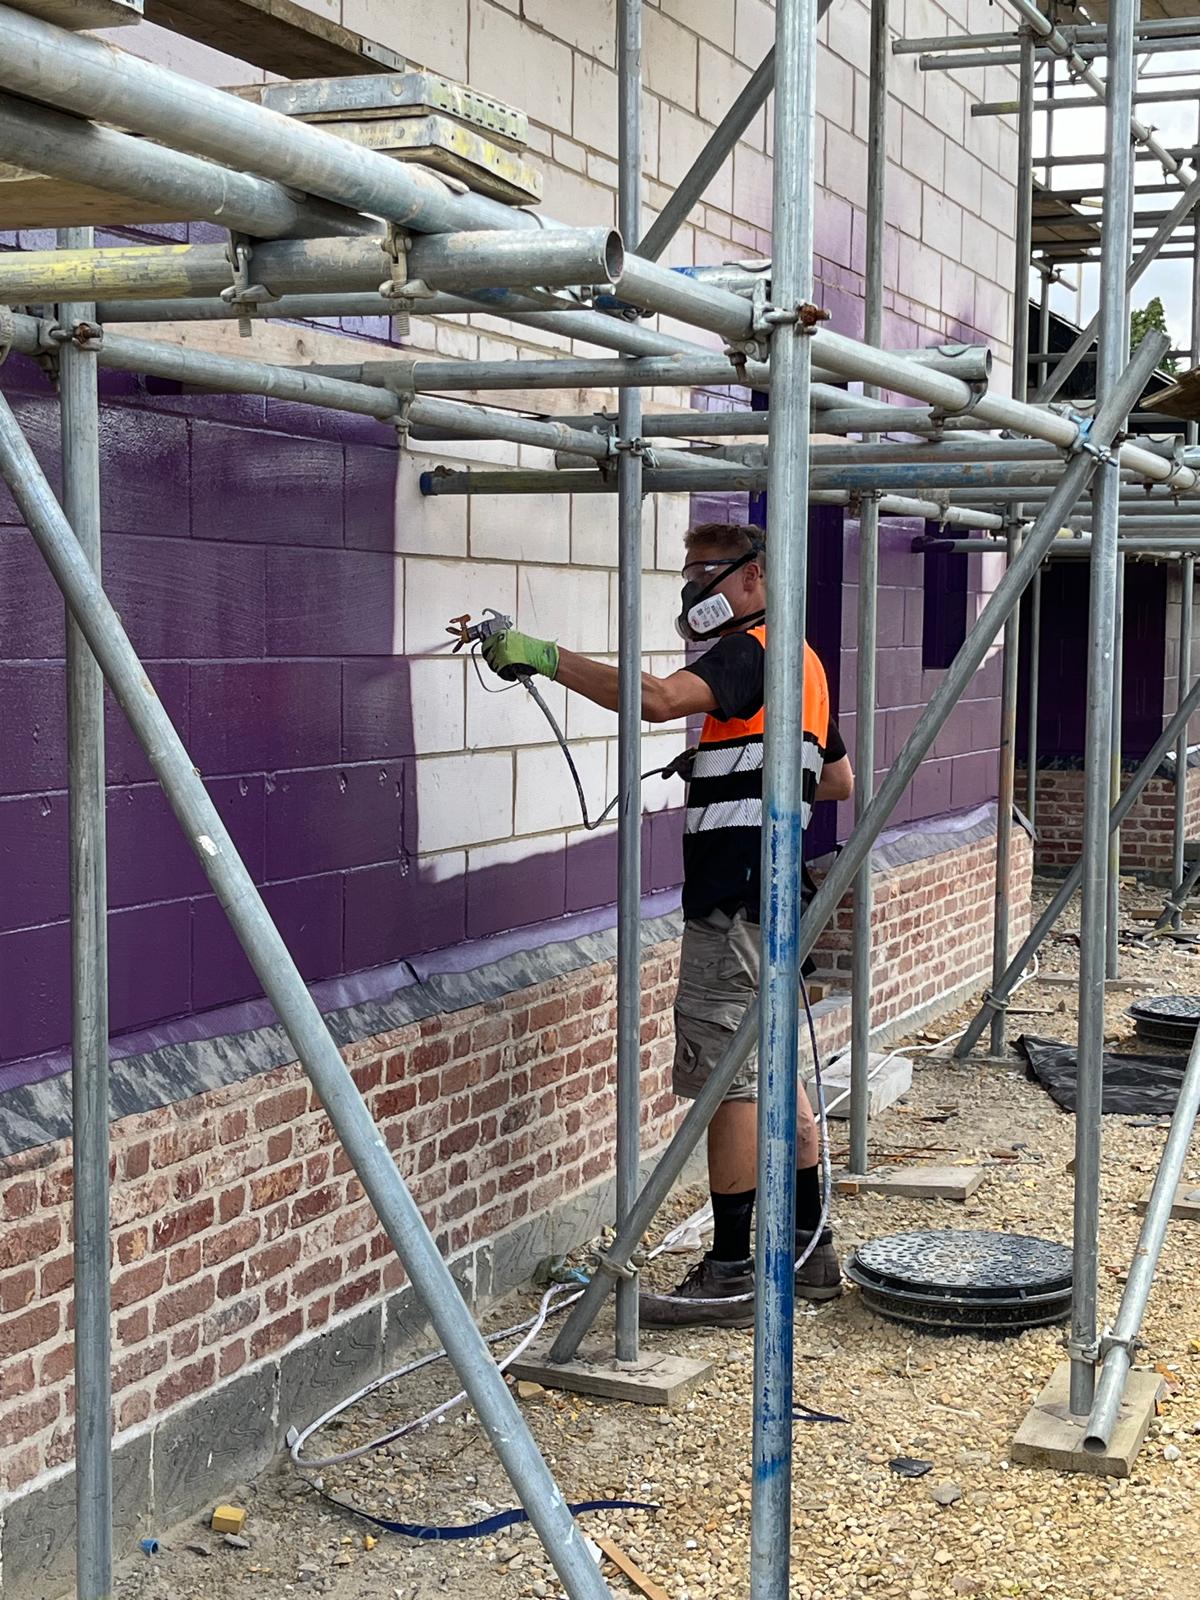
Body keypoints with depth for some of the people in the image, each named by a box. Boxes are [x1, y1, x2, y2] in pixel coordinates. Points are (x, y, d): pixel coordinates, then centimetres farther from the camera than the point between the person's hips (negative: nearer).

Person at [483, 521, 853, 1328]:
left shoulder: (752, 651, -11)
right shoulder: (800, 660, 21)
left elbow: (658, 698, -30)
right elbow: (839, 780, 29)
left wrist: (544, 655, -29)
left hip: (734, 896, -10)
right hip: (772, 892, 10)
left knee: (729, 1079, -7)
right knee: (771, 1072, 16)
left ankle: (731, 1276, -2)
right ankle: (810, 1249, 23)